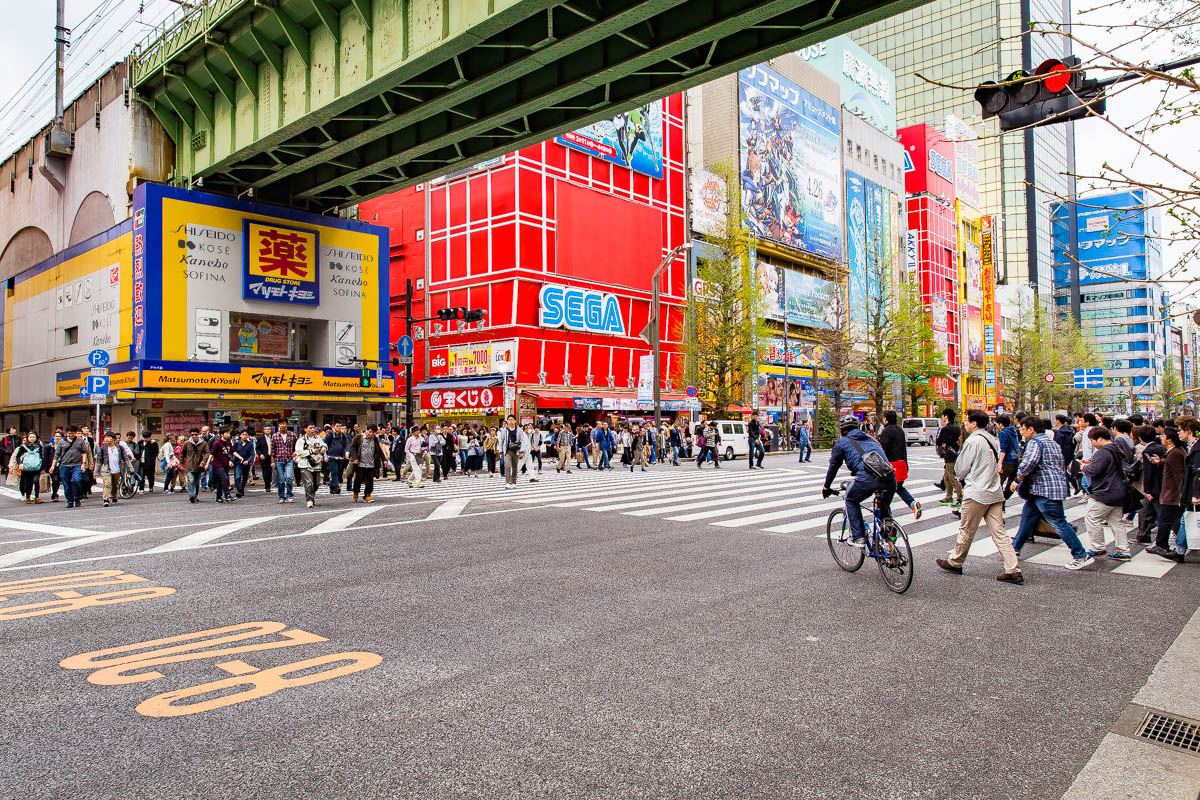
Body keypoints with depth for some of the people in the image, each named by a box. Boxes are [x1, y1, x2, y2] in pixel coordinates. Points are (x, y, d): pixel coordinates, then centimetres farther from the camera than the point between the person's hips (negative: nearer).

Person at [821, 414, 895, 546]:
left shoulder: (841, 442, 20)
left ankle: (858, 537, 14)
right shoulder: (870, 439, 35)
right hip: (890, 477, 5)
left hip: (867, 477, -5)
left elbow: (833, 466, 25)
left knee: (851, 500, 21)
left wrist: (826, 487, 39)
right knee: (884, 505, 33)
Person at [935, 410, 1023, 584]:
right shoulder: (993, 439, 12)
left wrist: (962, 479, 13)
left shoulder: (973, 441, -13)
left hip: (976, 494, -8)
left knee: (966, 531, 6)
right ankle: (1013, 570, 0)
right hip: (995, 493, 8)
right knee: (999, 533, 5)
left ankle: (954, 563, 21)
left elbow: (961, 469, -9)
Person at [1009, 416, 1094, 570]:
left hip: (1046, 490, -11)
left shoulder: (1035, 442, -13)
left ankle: (1081, 556, -2)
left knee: (1058, 523, -6)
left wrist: (1018, 478, -16)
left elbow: (1029, 462, -31)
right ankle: (1016, 547, 26)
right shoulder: (1049, 440, 19)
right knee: (1027, 516, 17)